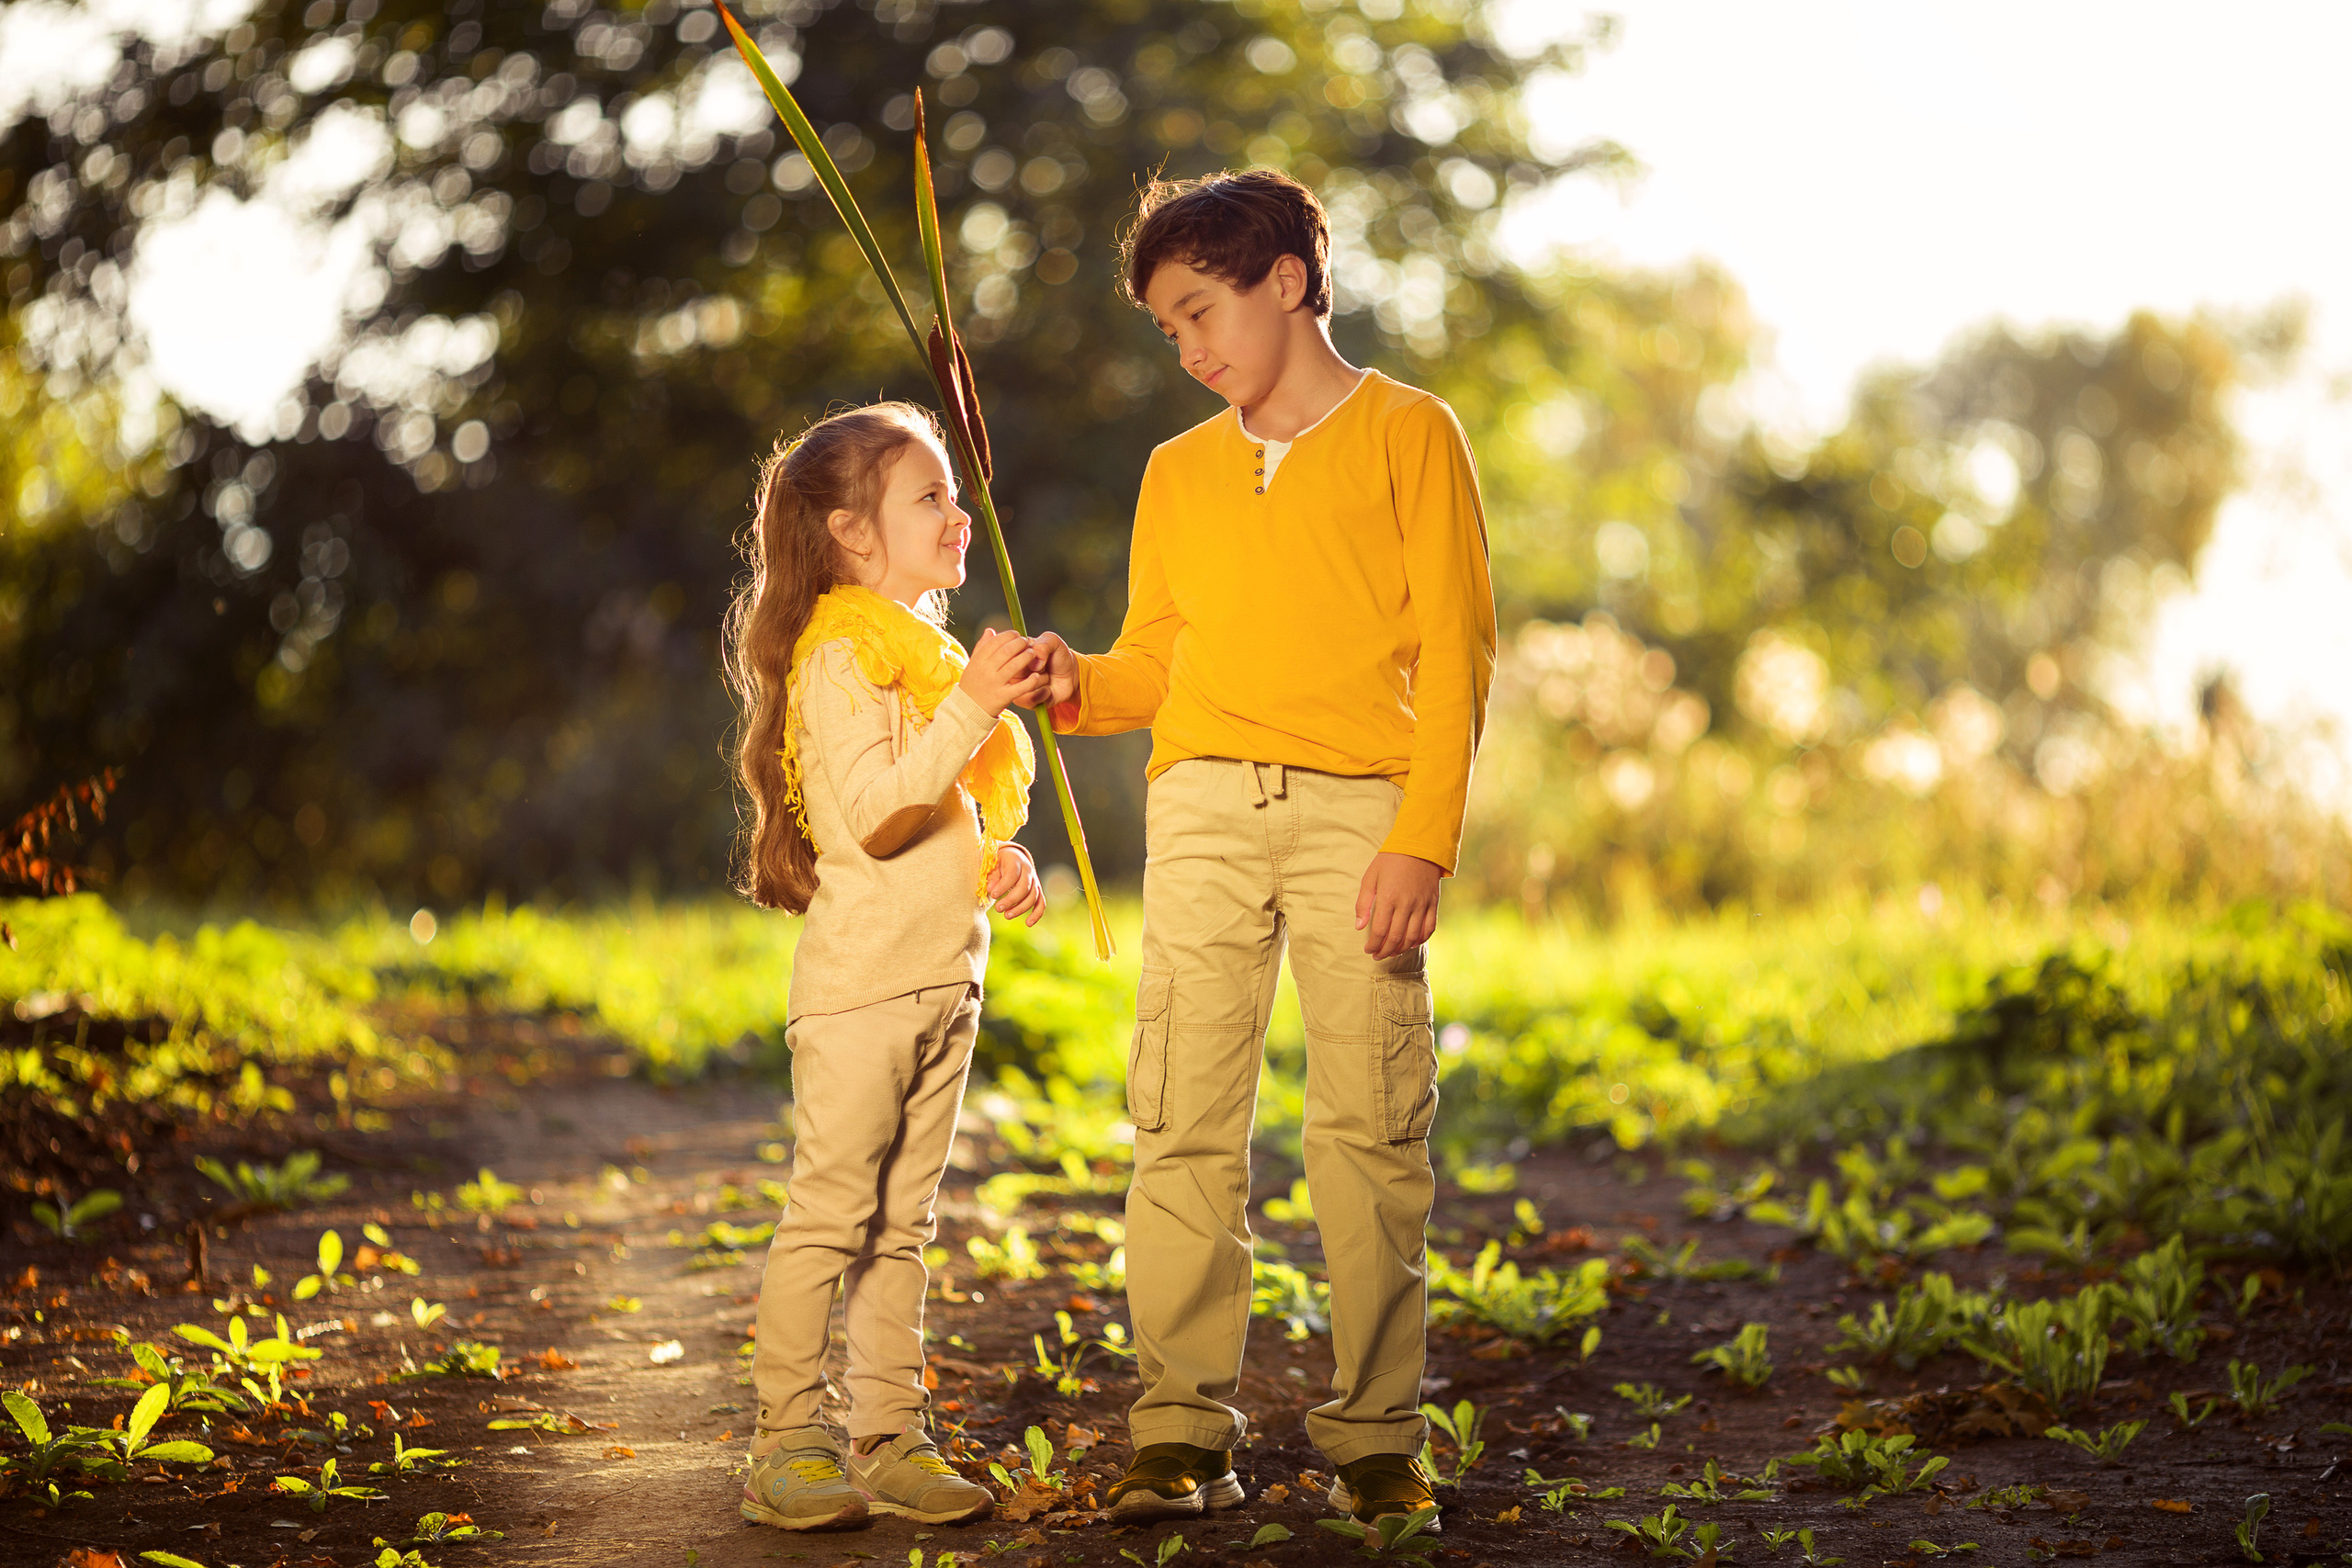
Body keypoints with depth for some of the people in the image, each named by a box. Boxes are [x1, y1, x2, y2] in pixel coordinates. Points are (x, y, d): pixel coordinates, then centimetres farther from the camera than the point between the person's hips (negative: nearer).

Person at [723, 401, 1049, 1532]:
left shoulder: (927, 653, 19)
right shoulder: (839, 657, -10)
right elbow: (878, 814, -21)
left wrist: (1002, 865, 8)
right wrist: (974, 706, -22)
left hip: (944, 981, 9)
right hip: (860, 982, -8)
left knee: (900, 1226, 10)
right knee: (828, 1215, -5)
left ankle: (891, 1441, 14)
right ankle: (785, 1448, 0)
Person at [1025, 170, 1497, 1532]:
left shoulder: (1407, 433, 6)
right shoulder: (1179, 472, 21)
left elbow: (1455, 651, -1)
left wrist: (1422, 840, -10)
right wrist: (1081, 687, -2)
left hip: (1361, 806, -4)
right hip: (1205, 805, 4)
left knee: (1371, 1127, -6)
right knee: (1185, 1121, -4)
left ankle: (1378, 1442, 1)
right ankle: (1183, 1434, 0)